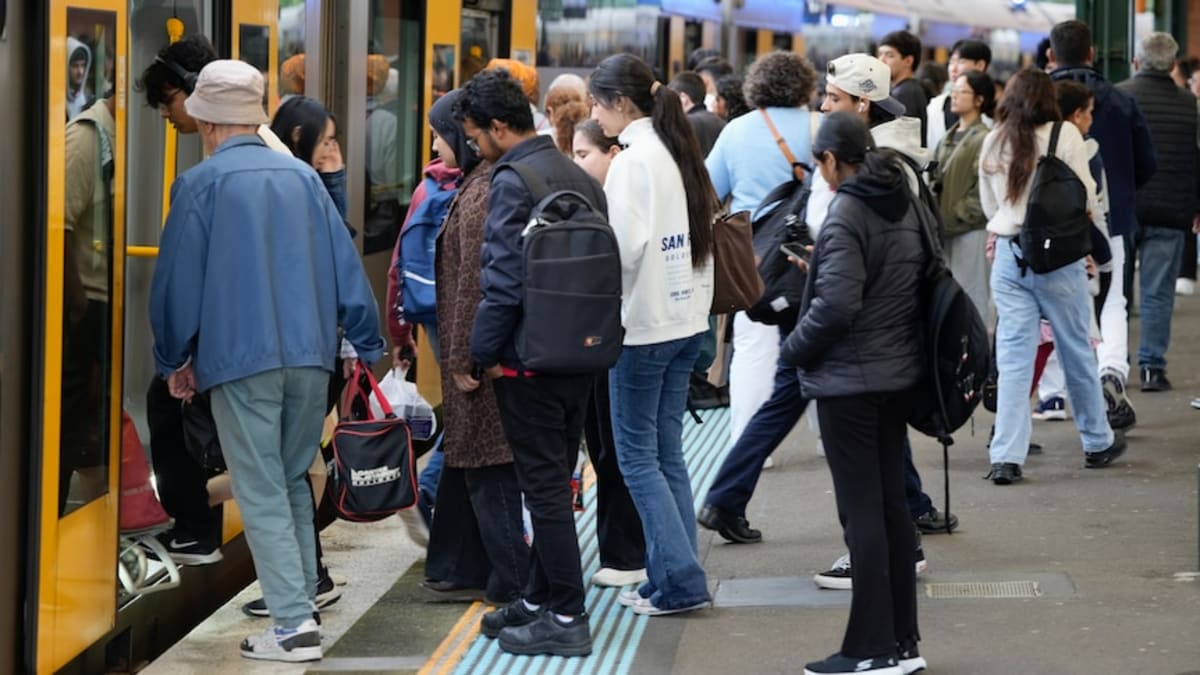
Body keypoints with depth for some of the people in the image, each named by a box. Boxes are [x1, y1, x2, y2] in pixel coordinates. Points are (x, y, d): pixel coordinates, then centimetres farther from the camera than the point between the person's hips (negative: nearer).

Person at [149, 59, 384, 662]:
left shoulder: (201, 184, -3)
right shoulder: (302, 177, 10)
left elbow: (177, 280, 0)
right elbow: (346, 268, 9)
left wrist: (174, 361, 12)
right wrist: (368, 346, 15)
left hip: (239, 359, -4)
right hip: (309, 355, 5)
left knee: (262, 493, -2)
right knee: (293, 482, 18)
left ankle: (294, 624, -9)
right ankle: (301, 599, 18)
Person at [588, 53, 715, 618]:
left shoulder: (633, 161, -15)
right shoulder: (680, 153, 10)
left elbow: (624, 247, -21)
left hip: (643, 323, -8)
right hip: (687, 317, 8)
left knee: (637, 455, -1)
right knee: (667, 453, 12)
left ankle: (679, 580, -4)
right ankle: (676, 576, 12)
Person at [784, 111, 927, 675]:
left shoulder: (846, 216, -18)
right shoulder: (904, 204, 7)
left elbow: (836, 305, -24)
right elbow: (921, 279, 14)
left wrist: (794, 350, -9)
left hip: (849, 381, -8)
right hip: (898, 373, 8)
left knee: (862, 512, -4)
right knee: (891, 506, 13)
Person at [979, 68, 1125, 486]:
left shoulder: (993, 142, 4)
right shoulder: (1064, 136, -8)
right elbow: (1086, 199, -6)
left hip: (1008, 255, 3)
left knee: (1013, 358, 3)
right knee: (1076, 352, 12)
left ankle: (1006, 457, -5)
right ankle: (1098, 442, 27)